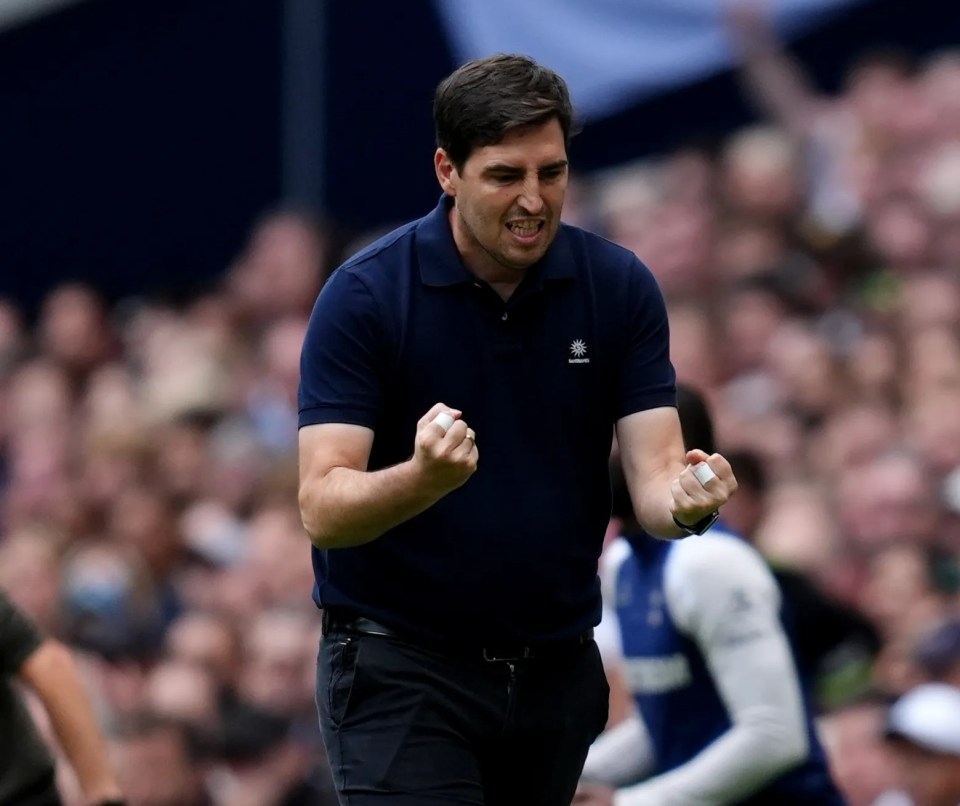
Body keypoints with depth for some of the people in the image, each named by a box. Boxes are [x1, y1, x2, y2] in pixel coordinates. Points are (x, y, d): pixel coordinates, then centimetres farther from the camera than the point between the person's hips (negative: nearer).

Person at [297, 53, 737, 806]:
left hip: (556, 661, 4)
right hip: (402, 663, -4)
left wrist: (686, 497, -33)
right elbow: (323, 507, -20)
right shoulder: (365, 296, -14)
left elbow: (652, 470, -8)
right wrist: (424, 478, -41)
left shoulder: (620, 287, -4)